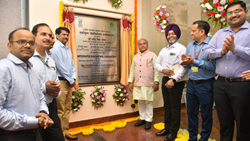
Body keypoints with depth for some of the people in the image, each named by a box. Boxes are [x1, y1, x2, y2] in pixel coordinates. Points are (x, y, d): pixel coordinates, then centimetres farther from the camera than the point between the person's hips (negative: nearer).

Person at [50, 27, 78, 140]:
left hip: (69, 82, 8)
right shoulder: (55, 48, -8)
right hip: (60, 82, -8)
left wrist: (73, 78, 1)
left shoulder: (68, 50, 16)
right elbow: (60, 66, -14)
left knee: (67, 109, 13)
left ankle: (65, 132, 25)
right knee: (60, 111, -2)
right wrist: (71, 80, -9)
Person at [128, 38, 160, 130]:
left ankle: (148, 120, 16)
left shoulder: (152, 55, 1)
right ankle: (142, 119, 26)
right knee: (140, 102, 11)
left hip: (148, 84, -4)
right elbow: (132, 70, 17)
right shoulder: (135, 57, 16)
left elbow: (156, 69, -5)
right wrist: (130, 81, 12)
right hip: (137, 84, 5)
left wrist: (156, 82, -11)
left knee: (148, 102, 3)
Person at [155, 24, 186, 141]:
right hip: (165, 80, 7)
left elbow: (183, 67, -16)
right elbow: (157, 63, 13)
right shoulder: (163, 50, 16)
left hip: (176, 81, -7)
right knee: (167, 106, 14)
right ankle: (167, 128, 27)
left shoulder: (181, 48, -6)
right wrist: (162, 69, -8)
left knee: (175, 107, 2)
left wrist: (173, 80, -22)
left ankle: (173, 131, 15)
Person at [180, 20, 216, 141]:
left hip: (205, 85, -6)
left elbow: (213, 65, -22)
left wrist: (194, 62, -24)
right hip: (191, 84, 6)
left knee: (206, 115, 10)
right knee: (191, 113, 15)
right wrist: (186, 61, -9)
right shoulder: (190, 45, 10)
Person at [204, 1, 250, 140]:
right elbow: (207, 52, 5)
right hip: (220, 84, 4)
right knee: (224, 122, 18)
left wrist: (234, 48, -22)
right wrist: (221, 51, -12)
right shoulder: (220, 33, 12)